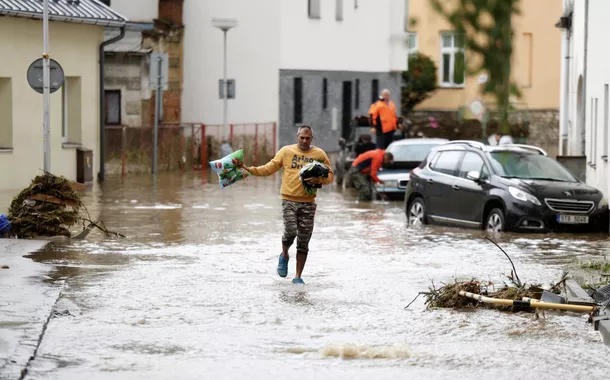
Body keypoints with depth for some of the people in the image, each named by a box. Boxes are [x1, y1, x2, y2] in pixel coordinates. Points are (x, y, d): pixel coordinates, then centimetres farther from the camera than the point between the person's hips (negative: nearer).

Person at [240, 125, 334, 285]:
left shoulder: (319, 154, 6)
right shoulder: (286, 151, 5)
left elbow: (330, 175, 9)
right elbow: (269, 168, 6)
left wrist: (318, 180, -11)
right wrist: (248, 169, -4)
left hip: (308, 202, 1)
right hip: (289, 200, -1)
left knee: (303, 241, 3)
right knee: (291, 231, -19)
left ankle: (298, 276, 13)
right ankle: (284, 255, 14)